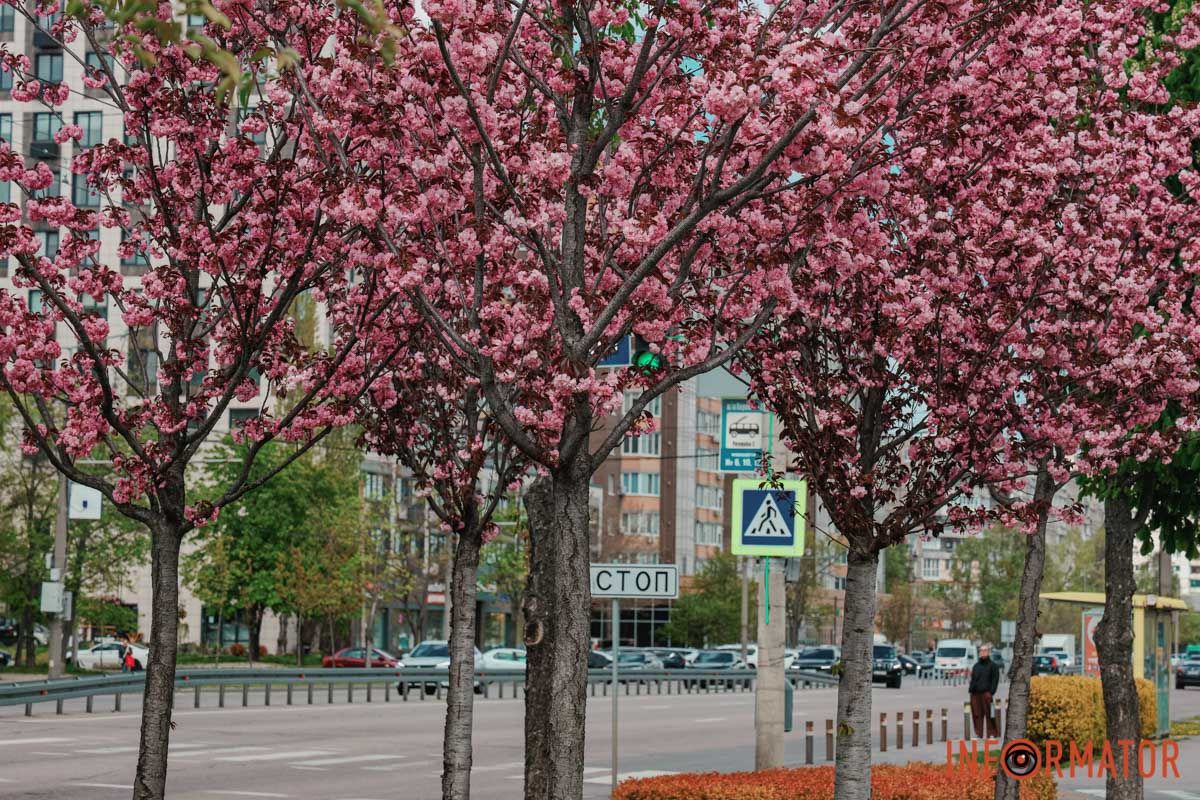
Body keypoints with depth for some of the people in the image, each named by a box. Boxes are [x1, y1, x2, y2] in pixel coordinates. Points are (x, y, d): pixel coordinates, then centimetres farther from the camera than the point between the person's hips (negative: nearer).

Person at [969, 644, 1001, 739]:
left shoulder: (992, 666, 4)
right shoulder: (976, 666, 20)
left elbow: (995, 680, -3)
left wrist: (991, 692, -12)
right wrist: (970, 690, 10)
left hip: (986, 693, -5)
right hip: (975, 693, 5)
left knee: (989, 714, -5)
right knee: (977, 714, 3)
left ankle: (992, 733, 0)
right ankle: (978, 733, 9)